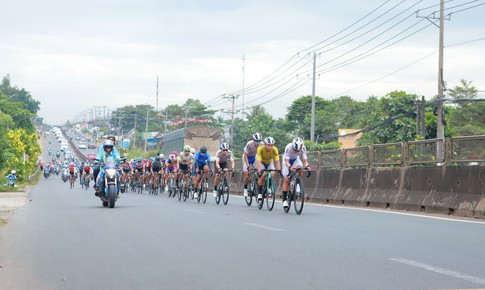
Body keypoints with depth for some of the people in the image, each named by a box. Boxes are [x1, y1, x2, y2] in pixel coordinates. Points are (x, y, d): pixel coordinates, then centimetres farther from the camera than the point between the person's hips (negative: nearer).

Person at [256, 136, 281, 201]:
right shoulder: (260, 149, -34)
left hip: (269, 162, 2)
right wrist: (259, 171, -51)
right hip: (262, 162, -2)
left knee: (272, 174, -24)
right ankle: (259, 193, -16)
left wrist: (279, 170, -43)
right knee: (263, 175, -26)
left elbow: (277, 161, -31)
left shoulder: (275, 149, -29)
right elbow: (259, 161, -40)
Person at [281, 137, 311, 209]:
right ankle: (284, 199, -3)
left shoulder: (303, 148, -29)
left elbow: (305, 160, -29)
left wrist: (307, 166, -50)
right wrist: (289, 167, -57)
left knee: (300, 167, -32)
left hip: (296, 159, 2)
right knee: (286, 180, -11)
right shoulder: (289, 147, -36)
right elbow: (286, 161, -37)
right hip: (287, 160, -2)